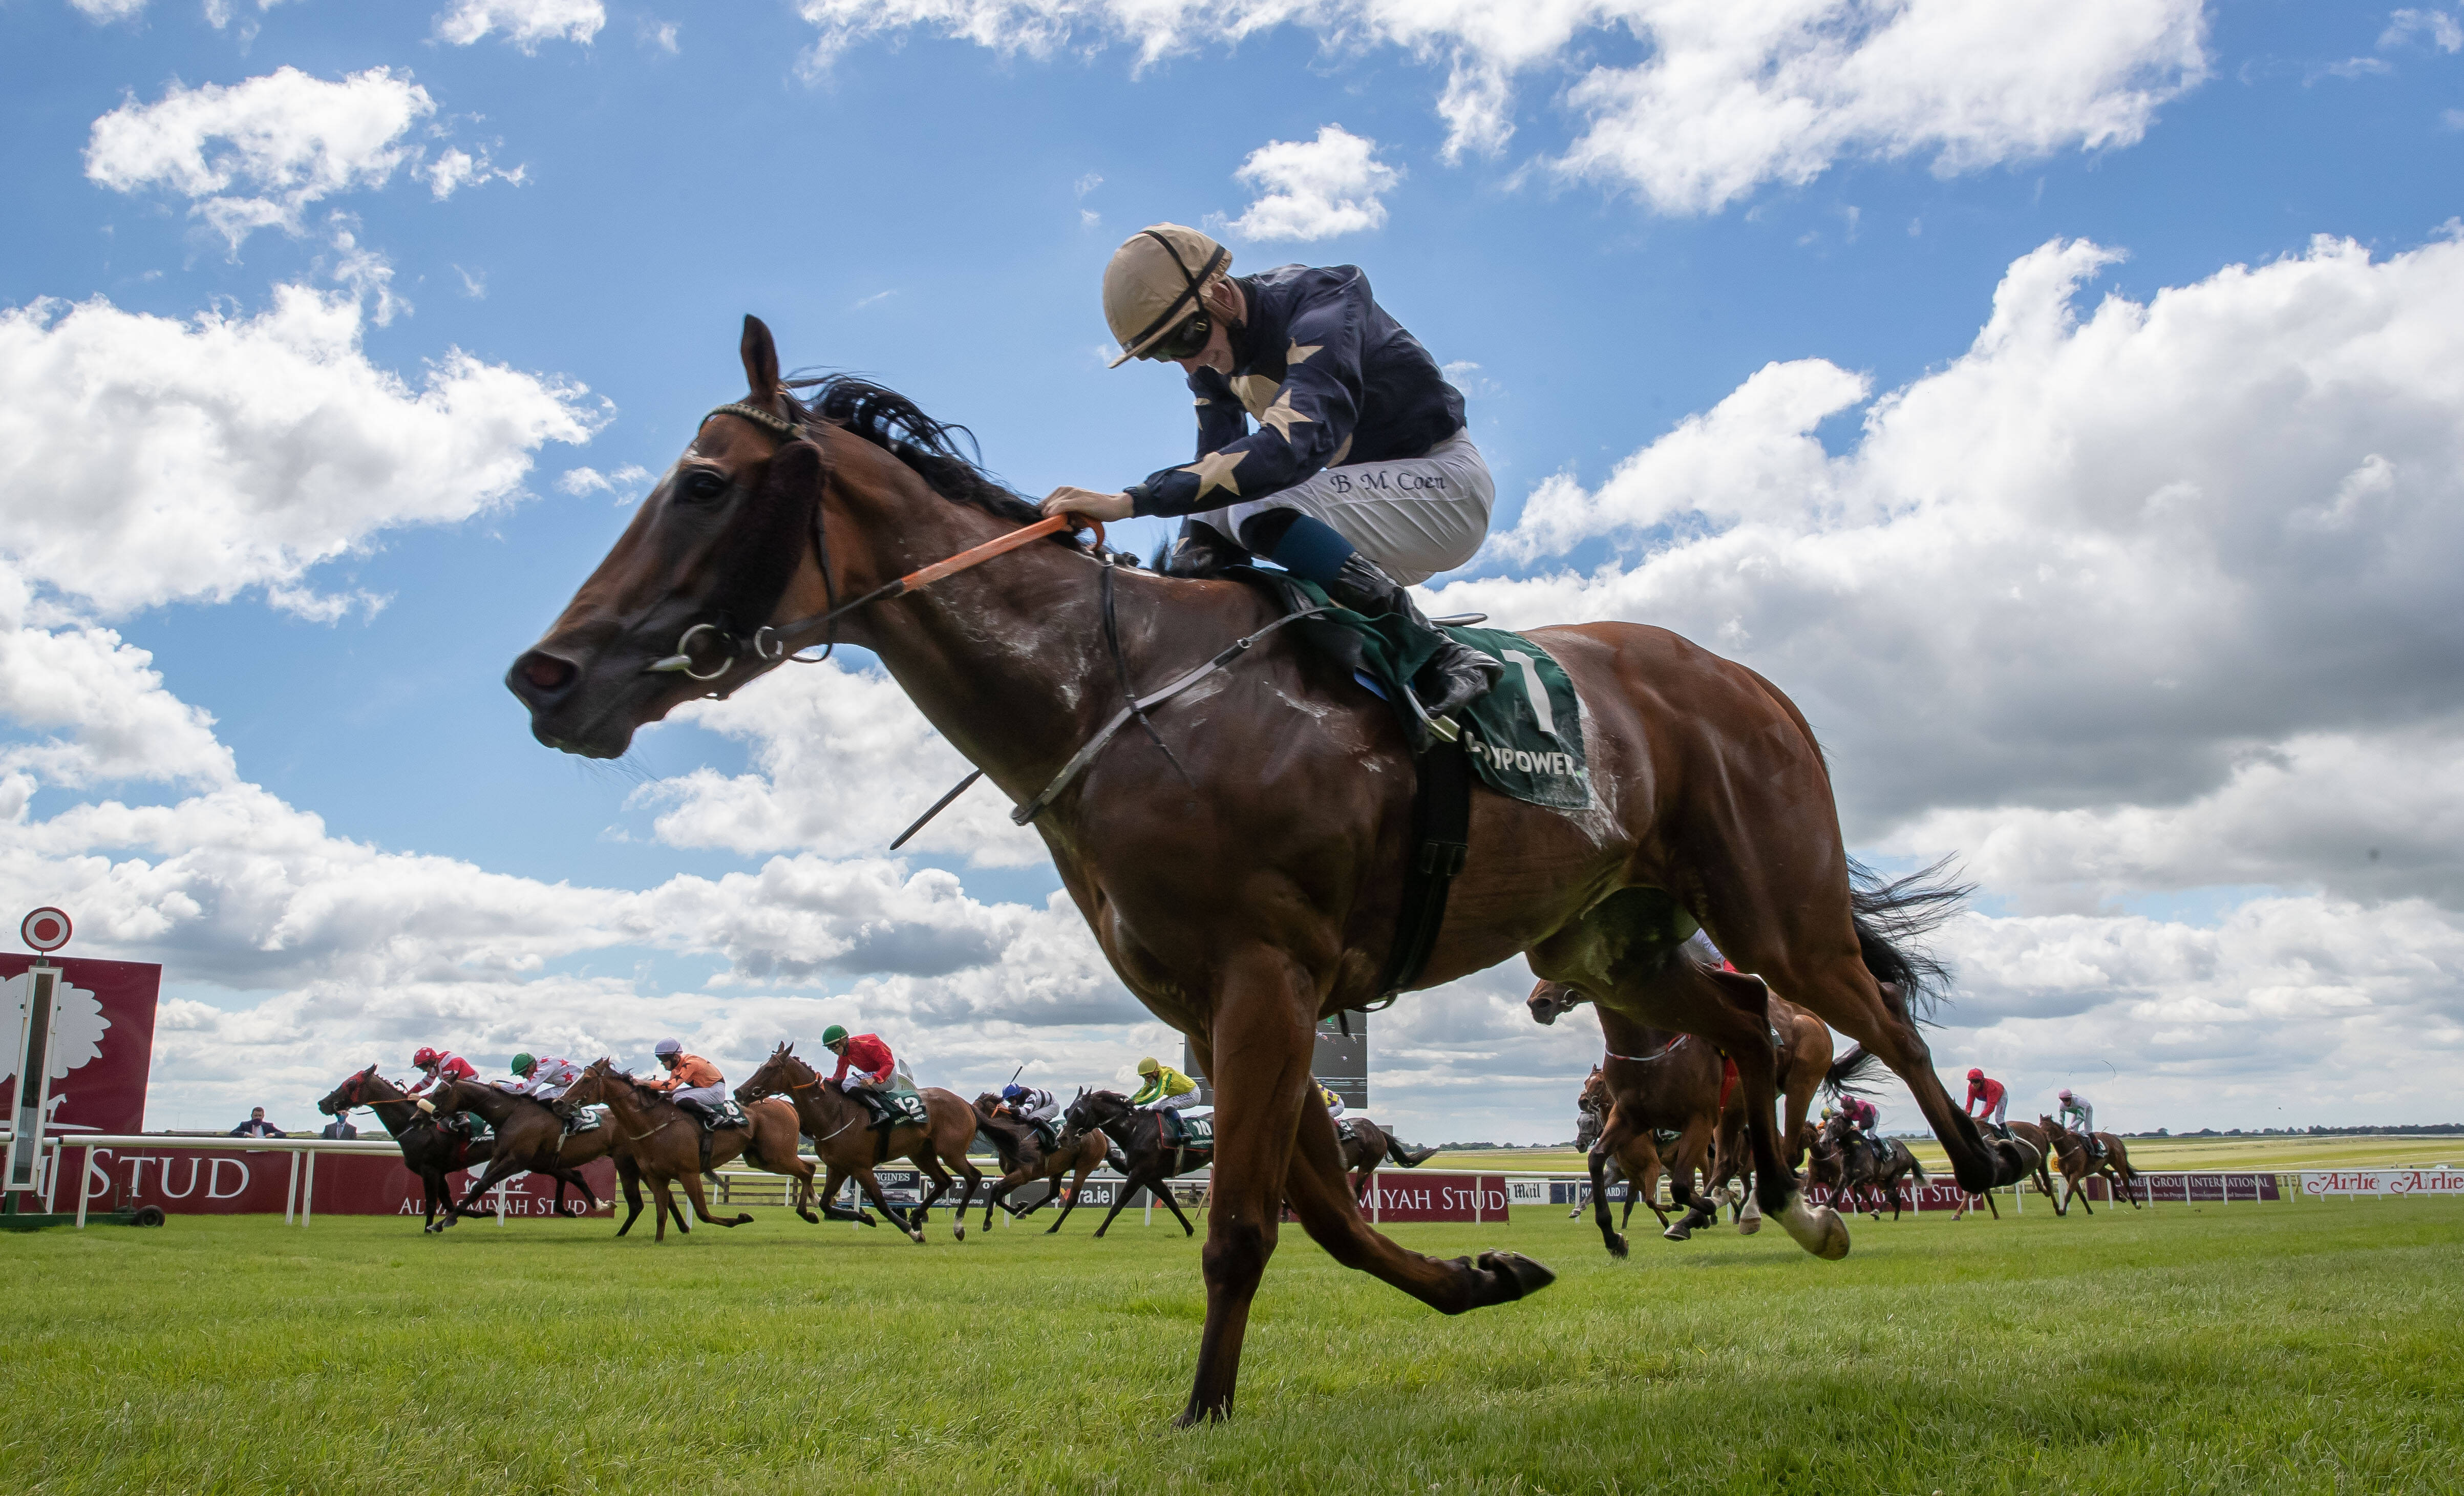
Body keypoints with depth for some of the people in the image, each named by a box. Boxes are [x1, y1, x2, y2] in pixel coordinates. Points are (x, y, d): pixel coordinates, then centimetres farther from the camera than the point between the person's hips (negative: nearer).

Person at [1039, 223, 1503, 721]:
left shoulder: (1323, 303, -26)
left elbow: (1297, 442, -42)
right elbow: (1215, 462, 5)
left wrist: (1134, 499, -47)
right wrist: (1190, 560, -13)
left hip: (1445, 478, -9)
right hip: (1368, 487, 9)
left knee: (1261, 512, -29)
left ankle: (1441, 657, -24)